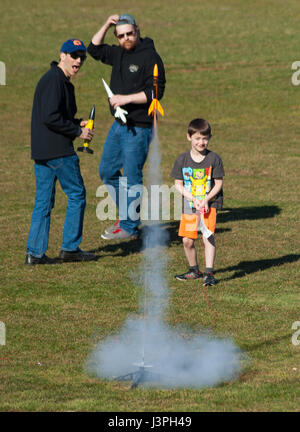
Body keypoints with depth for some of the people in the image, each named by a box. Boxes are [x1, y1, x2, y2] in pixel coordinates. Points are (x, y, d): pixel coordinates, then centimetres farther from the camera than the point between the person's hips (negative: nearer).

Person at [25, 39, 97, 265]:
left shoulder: (62, 81, 18)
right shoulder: (54, 80, -15)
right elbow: (50, 118, -23)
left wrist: (77, 123, 10)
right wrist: (78, 131, -15)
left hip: (42, 151, 10)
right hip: (58, 151, -10)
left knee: (43, 201, 9)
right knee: (77, 194, 2)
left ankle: (35, 252, 8)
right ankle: (70, 247, 8)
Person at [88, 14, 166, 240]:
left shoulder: (150, 57, -14)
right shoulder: (119, 53, 9)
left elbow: (155, 92, -19)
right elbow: (95, 49, 22)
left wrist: (127, 98, -22)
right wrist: (105, 26, 8)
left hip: (138, 128, -9)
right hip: (119, 125, 9)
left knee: (131, 177, -3)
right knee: (107, 171, 16)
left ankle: (130, 227, 5)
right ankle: (126, 214, 29)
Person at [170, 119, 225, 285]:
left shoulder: (214, 159, -6)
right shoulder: (182, 159, -1)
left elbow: (218, 184, -4)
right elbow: (178, 184, 1)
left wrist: (206, 200, -17)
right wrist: (193, 199, -13)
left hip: (209, 203, -3)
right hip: (188, 203, 3)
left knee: (208, 237, -16)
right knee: (187, 240, 5)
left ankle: (209, 273, -15)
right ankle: (194, 270, 25)